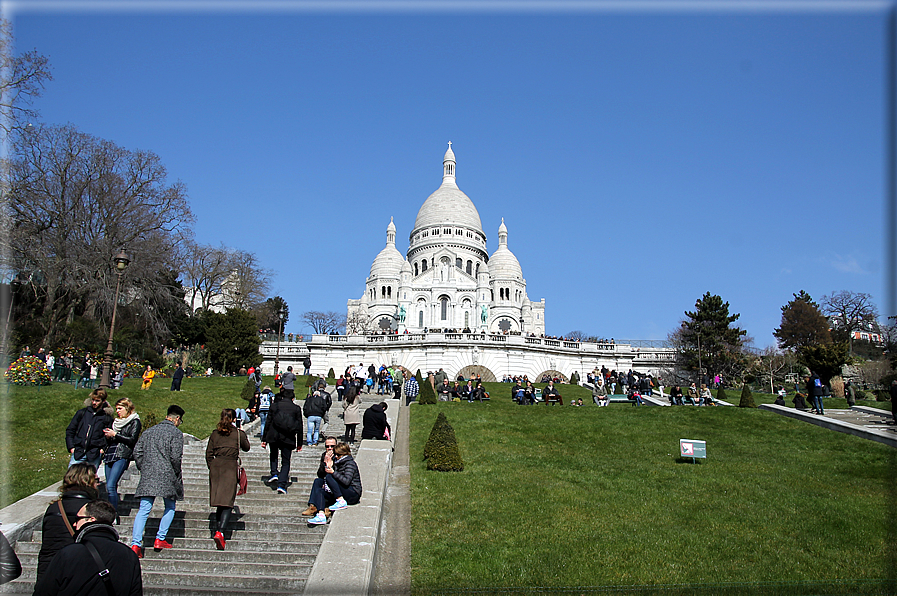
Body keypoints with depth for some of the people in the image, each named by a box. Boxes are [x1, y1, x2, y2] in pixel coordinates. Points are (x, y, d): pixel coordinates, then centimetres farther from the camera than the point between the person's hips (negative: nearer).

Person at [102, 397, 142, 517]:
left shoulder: (135, 422, 2)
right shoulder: (116, 421, 23)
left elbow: (132, 440, -10)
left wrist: (115, 435, -9)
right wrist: (108, 436, 6)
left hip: (122, 457, -7)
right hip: (110, 455, 7)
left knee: (110, 486, -17)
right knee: (109, 487, 4)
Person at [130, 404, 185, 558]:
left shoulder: (149, 431, 14)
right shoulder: (176, 433, -4)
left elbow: (137, 451, 11)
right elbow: (176, 457, -12)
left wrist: (143, 469, 18)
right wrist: (178, 475, 2)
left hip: (147, 476, 4)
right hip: (167, 476, -4)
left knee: (144, 510, 3)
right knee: (170, 507, 14)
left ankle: (135, 543, -7)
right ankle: (160, 539, 10)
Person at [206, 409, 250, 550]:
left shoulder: (215, 433, 10)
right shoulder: (238, 433, 1)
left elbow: (209, 453, 11)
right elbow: (246, 447, 16)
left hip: (216, 466, 4)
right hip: (230, 466, -4)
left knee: (219, 503, 13)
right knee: (227, 502, -5)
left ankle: (218, 531, 17)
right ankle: (220, 533, -20)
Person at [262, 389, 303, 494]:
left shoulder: (275, 406, 4)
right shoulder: (296, 408, 3)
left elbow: (268, 422, 5)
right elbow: (299, 427, 5)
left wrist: (264, 439, 11)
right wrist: (299, 443, 13)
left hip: (274, 436, 1)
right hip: (288, 438, -1)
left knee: (273, 455, 28)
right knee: (286, 462, 6)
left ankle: (274, 473, 11)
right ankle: (281, 484, -5)